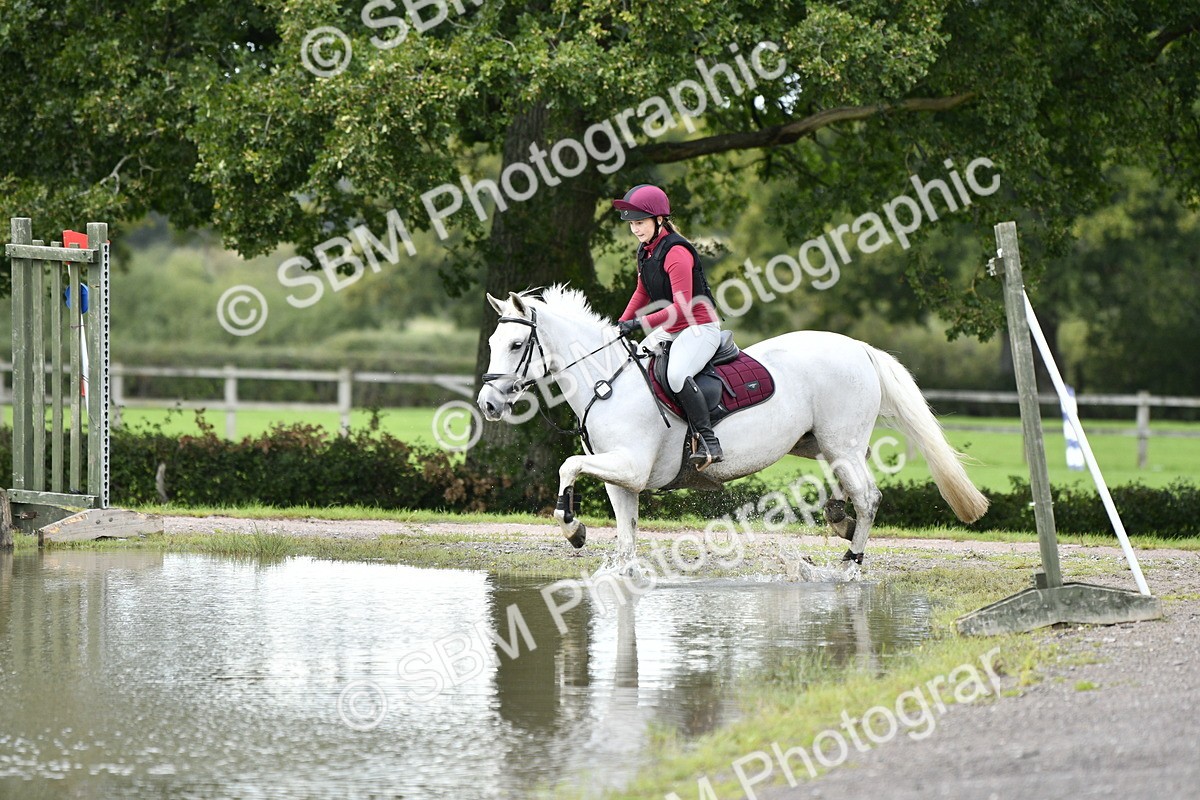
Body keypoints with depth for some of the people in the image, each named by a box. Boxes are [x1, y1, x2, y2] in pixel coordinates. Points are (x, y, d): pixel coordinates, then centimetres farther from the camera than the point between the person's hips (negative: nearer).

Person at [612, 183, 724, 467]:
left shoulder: (676, 251, -20)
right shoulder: (645, 251, 8)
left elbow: (681, 307, -27)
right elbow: (643, 292, 23)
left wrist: (641, 323, -32)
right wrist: (623, 324, 11)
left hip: (700, 328, -10)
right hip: (667, 330, 10)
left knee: (677, 374, -34)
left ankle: (708, 441, -32)